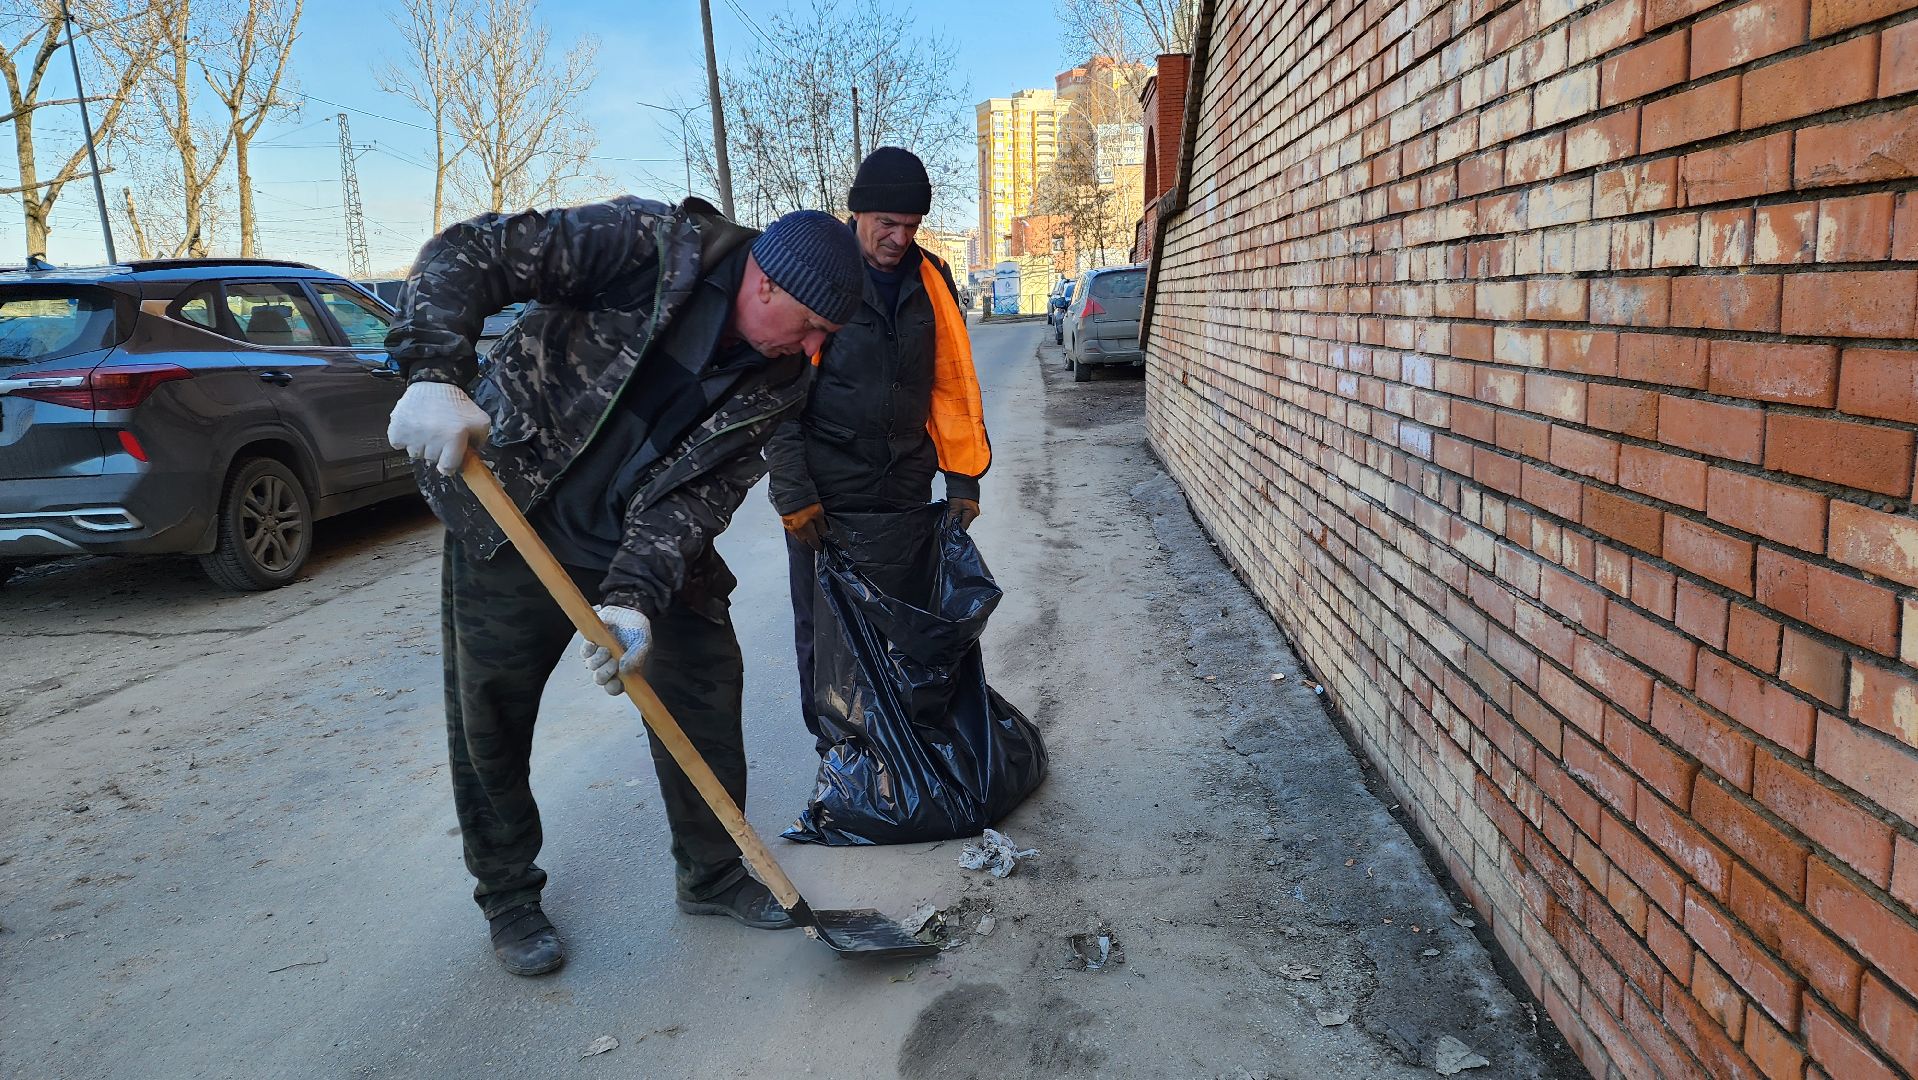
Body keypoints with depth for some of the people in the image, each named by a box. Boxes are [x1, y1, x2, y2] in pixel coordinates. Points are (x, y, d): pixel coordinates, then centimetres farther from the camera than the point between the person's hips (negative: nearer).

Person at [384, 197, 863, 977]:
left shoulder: (778, 382, -8)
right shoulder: (648, 245, -21)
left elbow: (701, 495, -14)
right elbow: (467, 254, -22)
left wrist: (636, 596, -28)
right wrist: (435, 374, -37)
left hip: (651, 548, 4)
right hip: (509, 523, -4)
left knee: (707, 692, 5)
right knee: (489, 723, 5)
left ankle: (711, 872, 27)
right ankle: (508, 896, 28)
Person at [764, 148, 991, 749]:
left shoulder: (930, 280, 5)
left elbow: (952, 382, 10)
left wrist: (962, 475, 5)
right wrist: (793, 491, -14)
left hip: (906, 487, 4)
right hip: (825, 494, -4)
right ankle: (833, 744, 25)